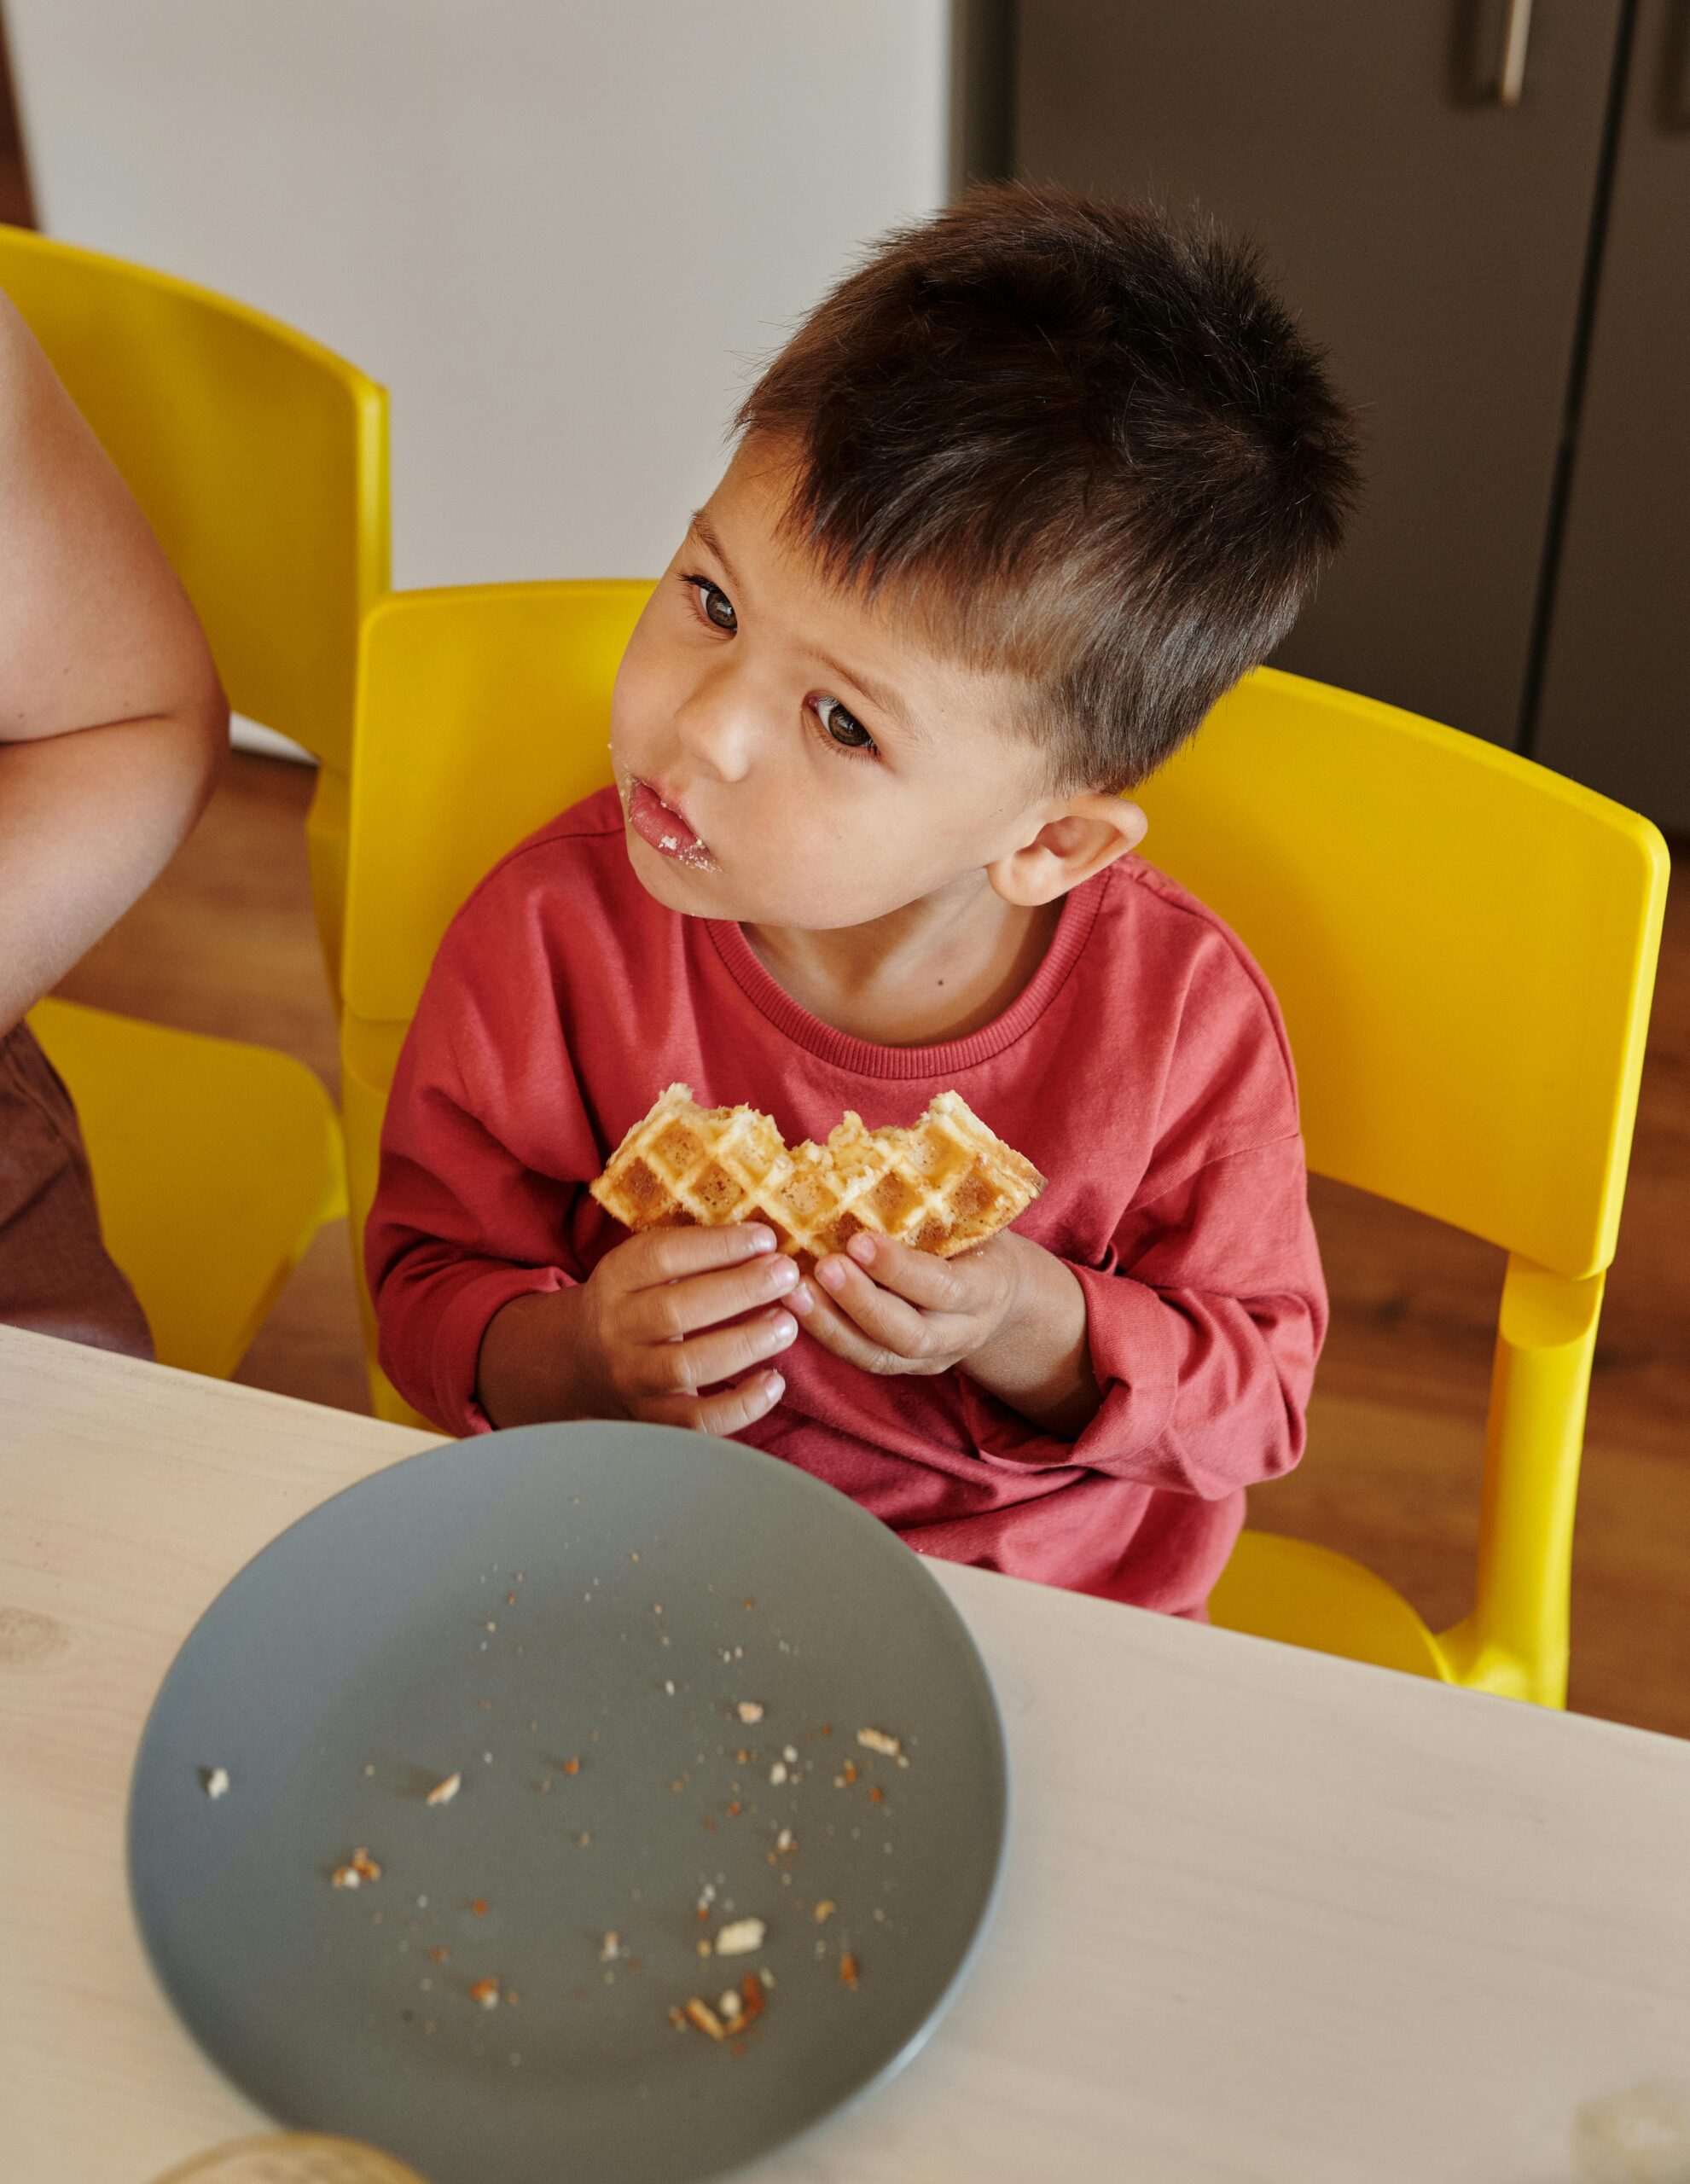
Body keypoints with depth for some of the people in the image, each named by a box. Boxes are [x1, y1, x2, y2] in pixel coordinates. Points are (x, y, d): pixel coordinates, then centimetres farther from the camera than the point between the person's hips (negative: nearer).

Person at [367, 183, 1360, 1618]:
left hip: (1058, 1621, 1)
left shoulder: (1185, 1019, -16)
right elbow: (431, 1289, -3)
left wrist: (1035, 1330, -23)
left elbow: (1258, 1399, -4)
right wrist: (577, 1362, -24)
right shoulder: (554, 935, -15)